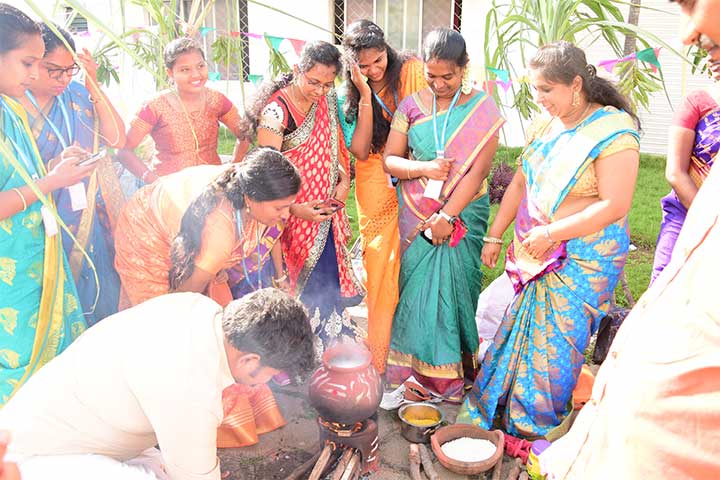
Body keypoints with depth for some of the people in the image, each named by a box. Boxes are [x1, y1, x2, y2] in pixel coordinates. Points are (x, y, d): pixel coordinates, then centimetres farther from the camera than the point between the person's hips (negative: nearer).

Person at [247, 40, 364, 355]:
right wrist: (296, 209, -24)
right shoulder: (276, 112, -19)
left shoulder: (327, 100, 4)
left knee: (329, 280, 12)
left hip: (324, 208, 6)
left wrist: (344, 181, 0)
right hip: (293, 213, -6)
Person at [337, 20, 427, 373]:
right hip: (376, 191, 1)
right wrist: (365, 95, -15)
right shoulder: (348, 95, 0)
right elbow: (360, 151, -11)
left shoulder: (411, 70, -5)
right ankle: (380, 360, 22)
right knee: (379, 270, 6)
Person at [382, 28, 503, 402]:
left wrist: (447, 216, -15)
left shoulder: (483, 109, -4)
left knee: (453, 287, 3)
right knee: (417, 289, 4)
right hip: (416, 215, 2)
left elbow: (478, 170, -10)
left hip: (463, 215, -2)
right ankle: (418, 370, 20)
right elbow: (389, 159, 2)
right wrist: (424, 168, -16)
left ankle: (450, 375, 20)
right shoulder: (411, 105, 2)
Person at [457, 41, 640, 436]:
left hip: (581, 260, -6)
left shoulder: (613, 131, -15)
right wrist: (494, 237, 10)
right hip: (534, 255, 6)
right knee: (517, 329, 13)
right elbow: (519, 184, 12)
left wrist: (550, 233, -21)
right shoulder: (545, 125, 6)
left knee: (554, 344, 4)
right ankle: (488, 407, 31)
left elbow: (615, 205, -20)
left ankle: (539, 426, 26)